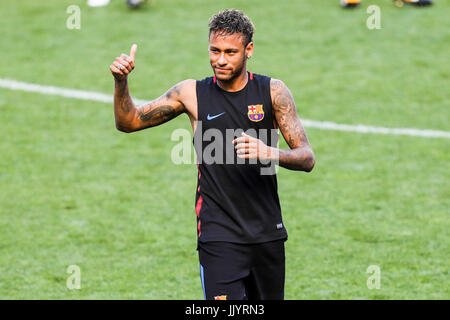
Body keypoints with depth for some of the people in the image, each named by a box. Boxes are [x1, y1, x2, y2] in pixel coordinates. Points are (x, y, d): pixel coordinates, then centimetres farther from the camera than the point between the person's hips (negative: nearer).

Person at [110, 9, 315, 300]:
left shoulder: (273, 91, 0)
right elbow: (129, 122, 8)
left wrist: (270, 153, -24)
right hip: (218, 237, -2)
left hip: (268, 233, 2)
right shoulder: (192, 93, 0)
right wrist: (121, 82, -11)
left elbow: (307, 158, -4)